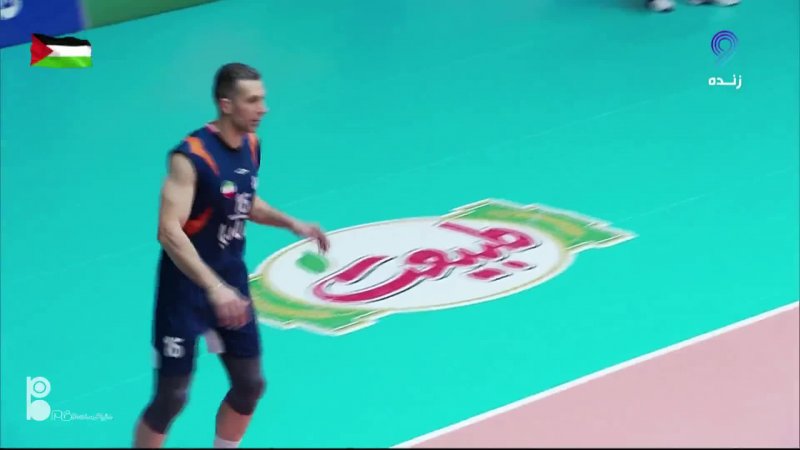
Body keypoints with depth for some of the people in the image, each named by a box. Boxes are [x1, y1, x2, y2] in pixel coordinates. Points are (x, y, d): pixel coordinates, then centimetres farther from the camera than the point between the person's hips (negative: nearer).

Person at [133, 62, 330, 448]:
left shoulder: (251, 145, 0)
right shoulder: (190, 156, -25)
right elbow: (169, 232, -31)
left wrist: (290, 223, 5)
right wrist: (213, 287, -39)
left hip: (230, 279, 7)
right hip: (187, 286, -7)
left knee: (250, 384, 13)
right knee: (172, 397, -2)